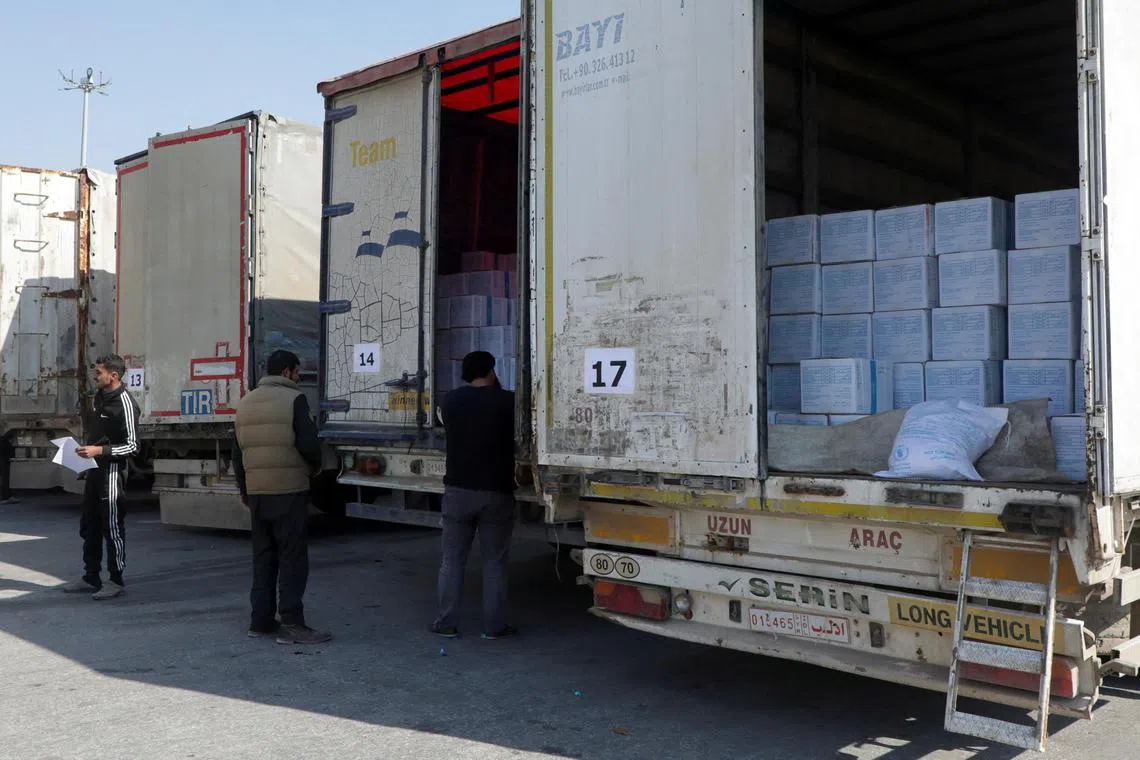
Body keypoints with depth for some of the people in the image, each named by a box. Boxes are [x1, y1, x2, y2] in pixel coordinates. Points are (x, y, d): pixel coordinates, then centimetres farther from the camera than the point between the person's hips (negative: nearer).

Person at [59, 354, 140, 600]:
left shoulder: (125, 403, -16)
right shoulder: (98, 397, 10)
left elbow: (132, 446, -18)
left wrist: (100, 450, -24)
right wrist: (86, 450, 10)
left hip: (112, 470, -9)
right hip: (94, 468, 9)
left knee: (112, 527, -1)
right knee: (89, 526, 15)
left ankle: (116, 582, 9)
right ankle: (91, 578, 25)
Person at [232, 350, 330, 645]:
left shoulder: (246, 402, 14)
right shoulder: (293, 399, -8)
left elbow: (238, 450, 17)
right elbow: (308, 443, -15)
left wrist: (244, 489, 24)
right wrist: (315, 465, 5)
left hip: (256, 491, 7)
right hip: (288, 490, -7)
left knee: (263, 556, 14)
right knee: (293, 557, -3)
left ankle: (260, 620, 18)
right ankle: (291, 624, -3)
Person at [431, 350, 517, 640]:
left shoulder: (451, 401, 3)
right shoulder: (507, 401, -6)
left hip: (458, 491, 2)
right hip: (496, 493, -2)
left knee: (452, 560, 10)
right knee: (494, 562, 7)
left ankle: (446, 624, 12)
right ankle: (494, 626, 11)